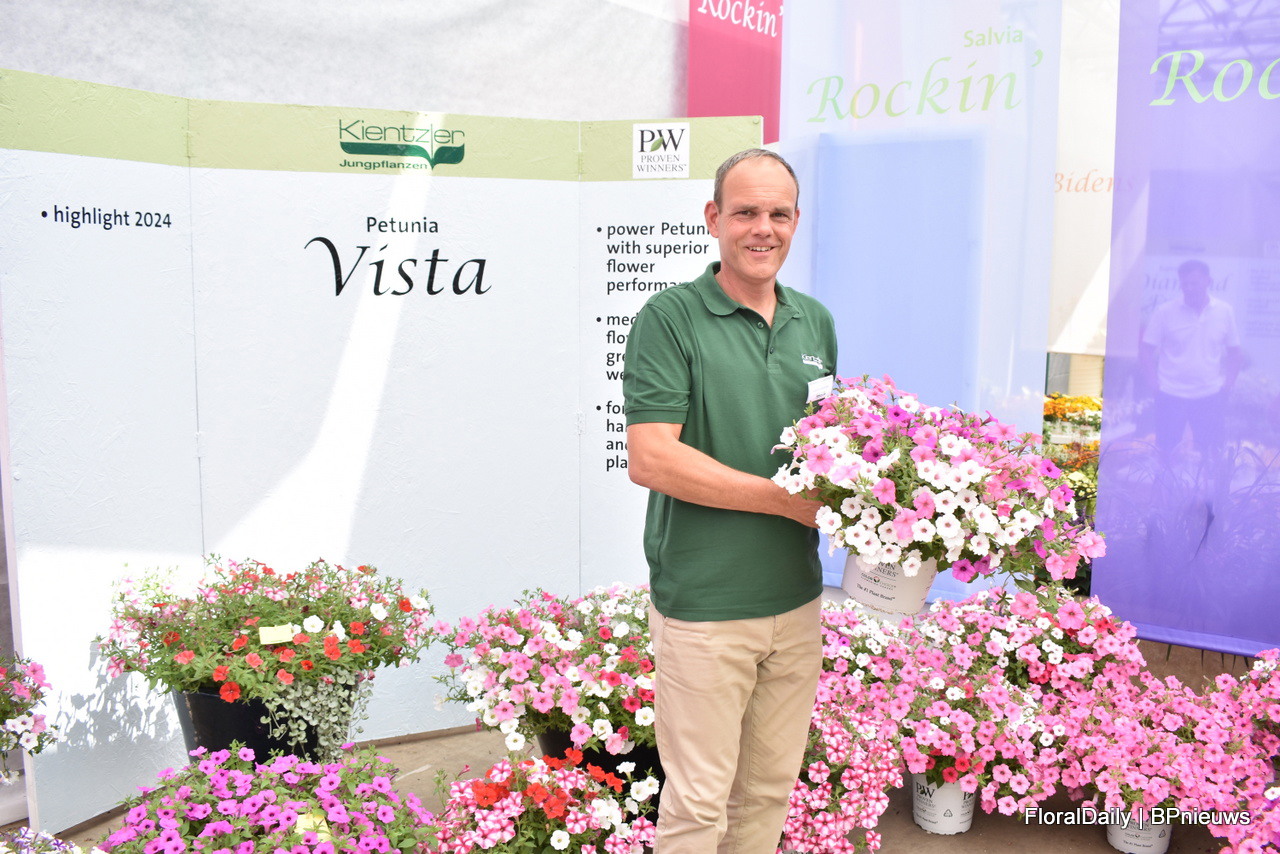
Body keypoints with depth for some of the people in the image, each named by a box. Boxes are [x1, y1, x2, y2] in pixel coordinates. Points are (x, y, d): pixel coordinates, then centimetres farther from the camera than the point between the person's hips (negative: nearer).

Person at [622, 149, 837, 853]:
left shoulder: (815, 321, 10)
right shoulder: (670, 317, -9)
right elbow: (649, 458, -17)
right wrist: (787, 499, -16)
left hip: (797, 600, 6)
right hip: (703, 605, -6)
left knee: (771, 787, 18)